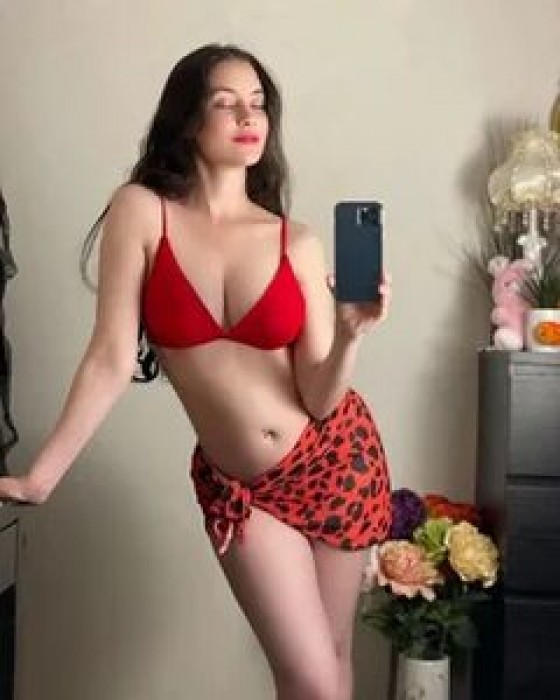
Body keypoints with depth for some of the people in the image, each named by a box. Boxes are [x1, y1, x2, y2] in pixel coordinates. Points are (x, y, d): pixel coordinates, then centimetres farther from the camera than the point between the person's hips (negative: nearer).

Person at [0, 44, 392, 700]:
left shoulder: (297, 243, -6)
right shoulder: (141, 211, -11)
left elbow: (321, 399, -7)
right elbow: (110, 358, -12)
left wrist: (350, 334, -25)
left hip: (335, 460, 2)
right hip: (238, 486, -2)